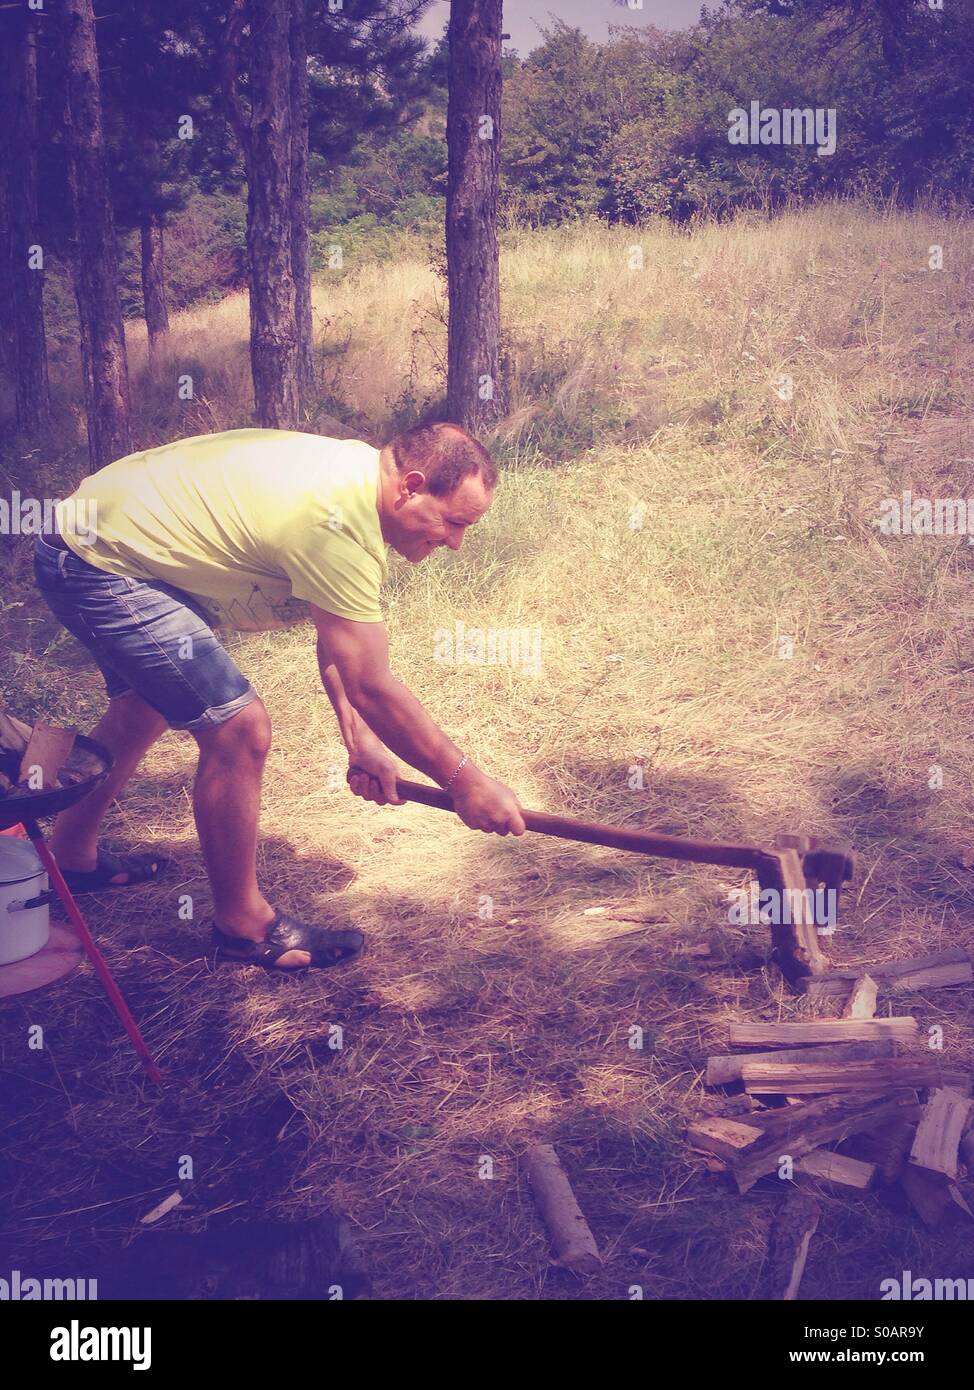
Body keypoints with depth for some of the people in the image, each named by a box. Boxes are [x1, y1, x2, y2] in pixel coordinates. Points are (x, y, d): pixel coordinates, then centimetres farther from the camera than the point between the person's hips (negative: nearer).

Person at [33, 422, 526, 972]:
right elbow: (371, 689, -26)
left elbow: (337, 634, 7)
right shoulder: (339, 522, -30)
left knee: (144, 708, 28)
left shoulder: (357, 472, 0)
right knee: (238, 729, -14)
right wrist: (465, 780, -18)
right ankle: (243, 925, 4)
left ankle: (73, 854, 49)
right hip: (98, 566, -11)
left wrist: (359, 739, 0)